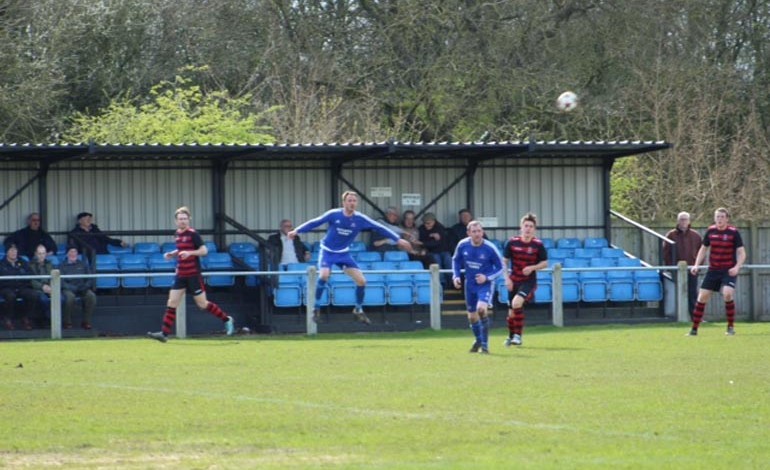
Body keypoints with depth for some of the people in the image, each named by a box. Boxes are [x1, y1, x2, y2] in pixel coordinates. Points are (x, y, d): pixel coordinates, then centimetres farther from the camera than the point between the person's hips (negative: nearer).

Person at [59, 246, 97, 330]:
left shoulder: (83, 264, 16)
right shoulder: (62, 266, 6)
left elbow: (90, 278, 12)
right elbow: (61, 282, -4)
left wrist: (86, 286, -10)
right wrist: (73, 288, -19)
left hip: (82, 288, 3)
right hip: (68, 289, -3)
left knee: (91, 296, -29)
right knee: (70, 297, -38)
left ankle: (86, 321, -20)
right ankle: (67, 322, -23)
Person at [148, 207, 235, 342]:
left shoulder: (193, 234, -12)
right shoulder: (178, 234, 10)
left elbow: (204, 250, -14)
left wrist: (189, 253, -28)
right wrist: (172, 254, 8)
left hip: (193, 275, -7)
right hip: (180, 275, 7)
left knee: (202, 304, 0)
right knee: (171, 304, -1)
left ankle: (227, 320, 17)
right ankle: (164, 333, -1)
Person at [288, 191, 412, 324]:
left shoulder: (360, 219, -12)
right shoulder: (334, 214, -17)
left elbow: (379, 228, -5)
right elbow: (314, 222, -8)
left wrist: (398, 239, -5)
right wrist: (296, 231, -13)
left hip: (344, 253, 3)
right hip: (328, 251, -3)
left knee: (361, 280, -5)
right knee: (324, 275, -30)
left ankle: (358, 310, 18)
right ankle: (316, 307, -13)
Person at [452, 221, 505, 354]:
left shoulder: (489, 248, -18)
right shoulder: (463, 245, -9)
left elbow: (500, 268, -8)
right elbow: (456, 261, 11)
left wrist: (487, 277, -22)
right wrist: (456, 276, -3)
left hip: (485, 284, -4)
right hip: (470, 285, 4)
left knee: (481, 309, -27)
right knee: (472, 316, 13)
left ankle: (484, 344, -15)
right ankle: (479, 340, 42)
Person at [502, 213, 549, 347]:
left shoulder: (538, 245, -7)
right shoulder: (512, 243, -4)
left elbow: (545, 263, 2)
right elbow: (505, 262, 5)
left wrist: (532, 267, -15)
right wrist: (507, 278, -5)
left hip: (529, 281, -3)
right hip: (514, 281, 3)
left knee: (517, 302, -28)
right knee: (512, 311, 9)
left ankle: (518, 335, -17)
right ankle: (511, 337, 34)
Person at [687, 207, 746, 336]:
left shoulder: (734, 232, -7)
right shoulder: (710, 231, 3)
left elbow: (741, 253, -7)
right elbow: (703, 249, 14)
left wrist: (737, 267, -23)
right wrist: (696, 265, 2)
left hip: (729, 271, -4)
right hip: (713, 270, 4)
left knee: (727, 293, -25)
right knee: (702, 297, -2)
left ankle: (731, 327, -8)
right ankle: (694, 329, 8)